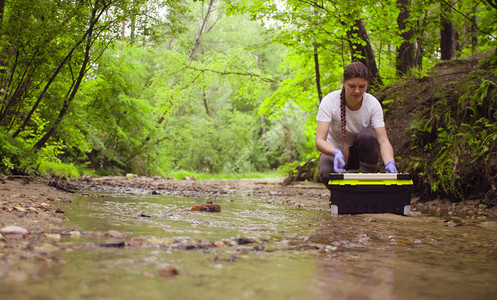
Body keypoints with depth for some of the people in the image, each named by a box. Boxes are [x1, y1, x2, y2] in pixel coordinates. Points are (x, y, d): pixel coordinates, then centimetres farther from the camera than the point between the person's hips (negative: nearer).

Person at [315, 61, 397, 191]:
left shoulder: (373, 104, -17)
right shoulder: (329, 101, -23)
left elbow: (383, 141, -24)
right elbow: (319, 141, -30)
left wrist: (390, 164, -44)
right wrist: (336, 153, -52)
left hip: (359, 153, 1)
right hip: (333, 151, -1)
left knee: (367, 134, -33)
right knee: (327, 173, -36)